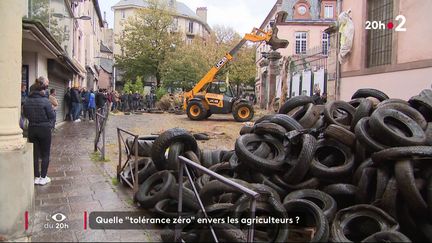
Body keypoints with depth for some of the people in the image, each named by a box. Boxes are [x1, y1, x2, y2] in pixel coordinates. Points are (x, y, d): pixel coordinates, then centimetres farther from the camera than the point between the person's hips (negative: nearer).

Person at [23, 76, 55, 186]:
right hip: (44, 129, -4)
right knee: (45, 154, 8)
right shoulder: (45, 101, -18)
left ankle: (36, 177, 19)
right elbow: (52, 115, -11)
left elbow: (25, 114, 9)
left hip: (32, 129, 4)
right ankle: (43, 178, 12)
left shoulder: (27, 101, -3)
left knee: (35, 154, 12)